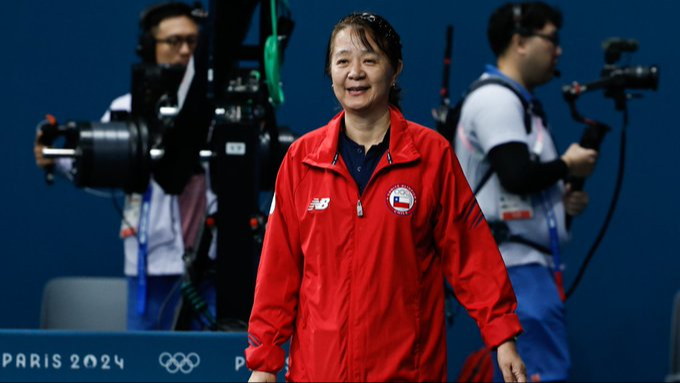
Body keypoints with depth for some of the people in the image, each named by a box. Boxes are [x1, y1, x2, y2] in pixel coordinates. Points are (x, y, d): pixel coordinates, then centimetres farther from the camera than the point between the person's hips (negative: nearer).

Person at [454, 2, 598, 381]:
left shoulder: (521, 102, 21)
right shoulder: (496, 98, -11)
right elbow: (516, 175, -22)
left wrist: (562, 200, 9)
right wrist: (568, 165, -6)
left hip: (531, 261, 10)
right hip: (513, 265, -10)